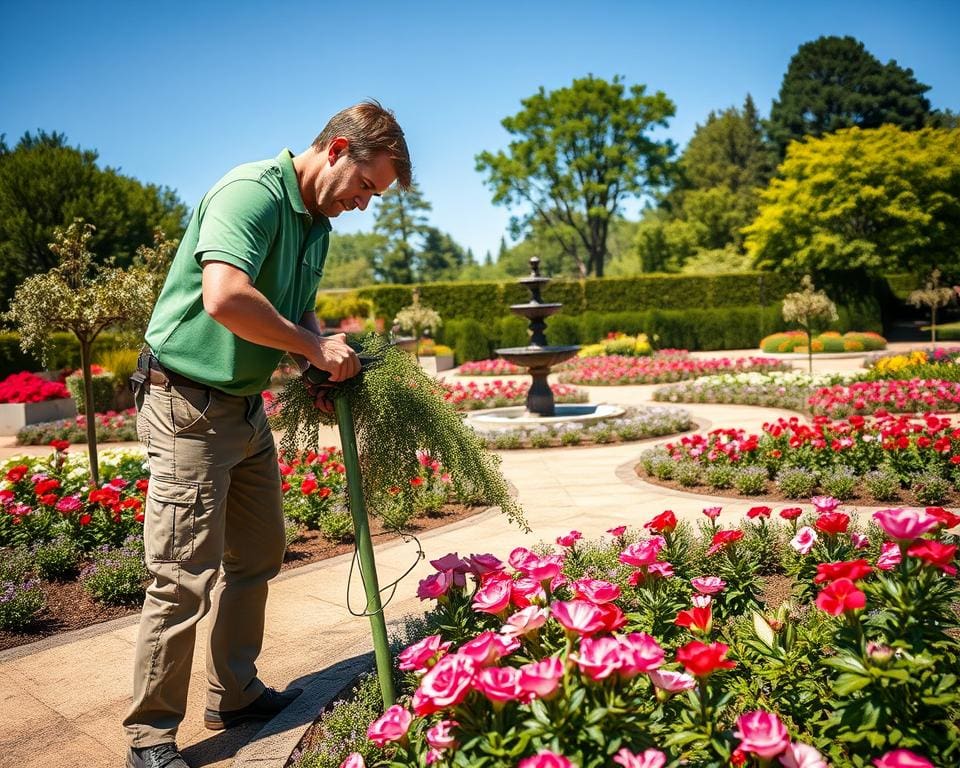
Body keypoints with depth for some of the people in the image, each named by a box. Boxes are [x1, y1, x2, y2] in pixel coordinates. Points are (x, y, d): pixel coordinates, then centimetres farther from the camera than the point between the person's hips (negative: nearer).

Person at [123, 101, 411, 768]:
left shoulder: (317, 225, 11)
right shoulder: (252, 192, -19)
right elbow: (225, 298, -35)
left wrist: (324, 363, 1)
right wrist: (314, 347, -23)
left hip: (246, 407, 10)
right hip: (188, 405, -10)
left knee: (258, 558, 15)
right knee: (185, 579, -5)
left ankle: (235, 695, 31)